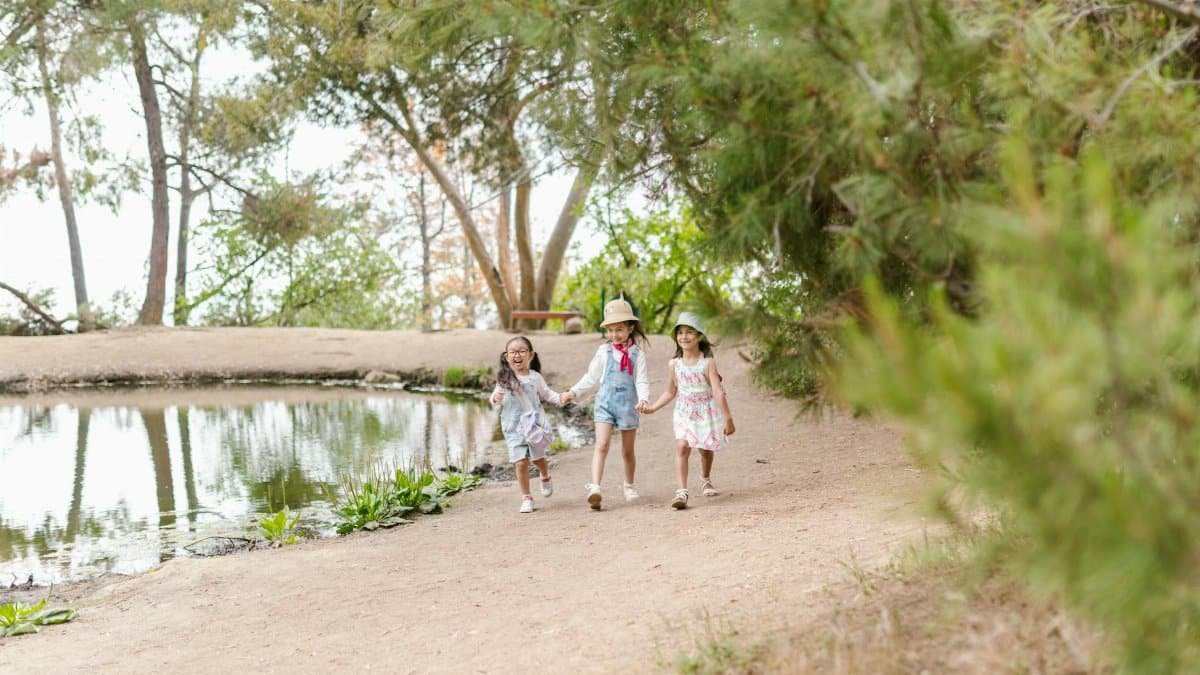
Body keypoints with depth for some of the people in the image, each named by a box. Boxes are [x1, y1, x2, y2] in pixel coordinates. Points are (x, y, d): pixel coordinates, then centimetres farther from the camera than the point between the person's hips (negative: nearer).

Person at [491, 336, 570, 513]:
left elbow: (546, 393, 9)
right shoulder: (505, 378, -5)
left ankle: (545, 476, 46)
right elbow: (496, 399, 2)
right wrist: (496, 398, -21)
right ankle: (526, 498, 9)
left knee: (538, 458, 10)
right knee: (521, 462, -5)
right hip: (514, 427, -1)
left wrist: (560, 398, -8)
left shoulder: (535, 377, -2)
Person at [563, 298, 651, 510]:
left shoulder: (637, 353, 0)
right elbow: (591, 377, 11)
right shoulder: (604, 351, 4)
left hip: (627, 404, 0)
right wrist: (574, 392, 2)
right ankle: (595, 488, -22)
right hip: (605, 402, 0)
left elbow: (641, 381, -4)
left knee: (628, 450, 12)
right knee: (601, 445, -14)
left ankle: (628, 485, 32)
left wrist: (643, 399, -21)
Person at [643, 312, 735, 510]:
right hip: (684, 413, 1)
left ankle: (706, 480, 46)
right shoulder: (674, 364, -4)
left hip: (707, 412, -1)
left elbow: (718, 392, -18)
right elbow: (670, 392, 10)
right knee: (682, 447, -18)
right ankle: (681, 492, -25)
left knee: (706, 449, 14)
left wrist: (727, 419, -21)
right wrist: (652, 408, 1)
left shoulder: (707, 363, -15)